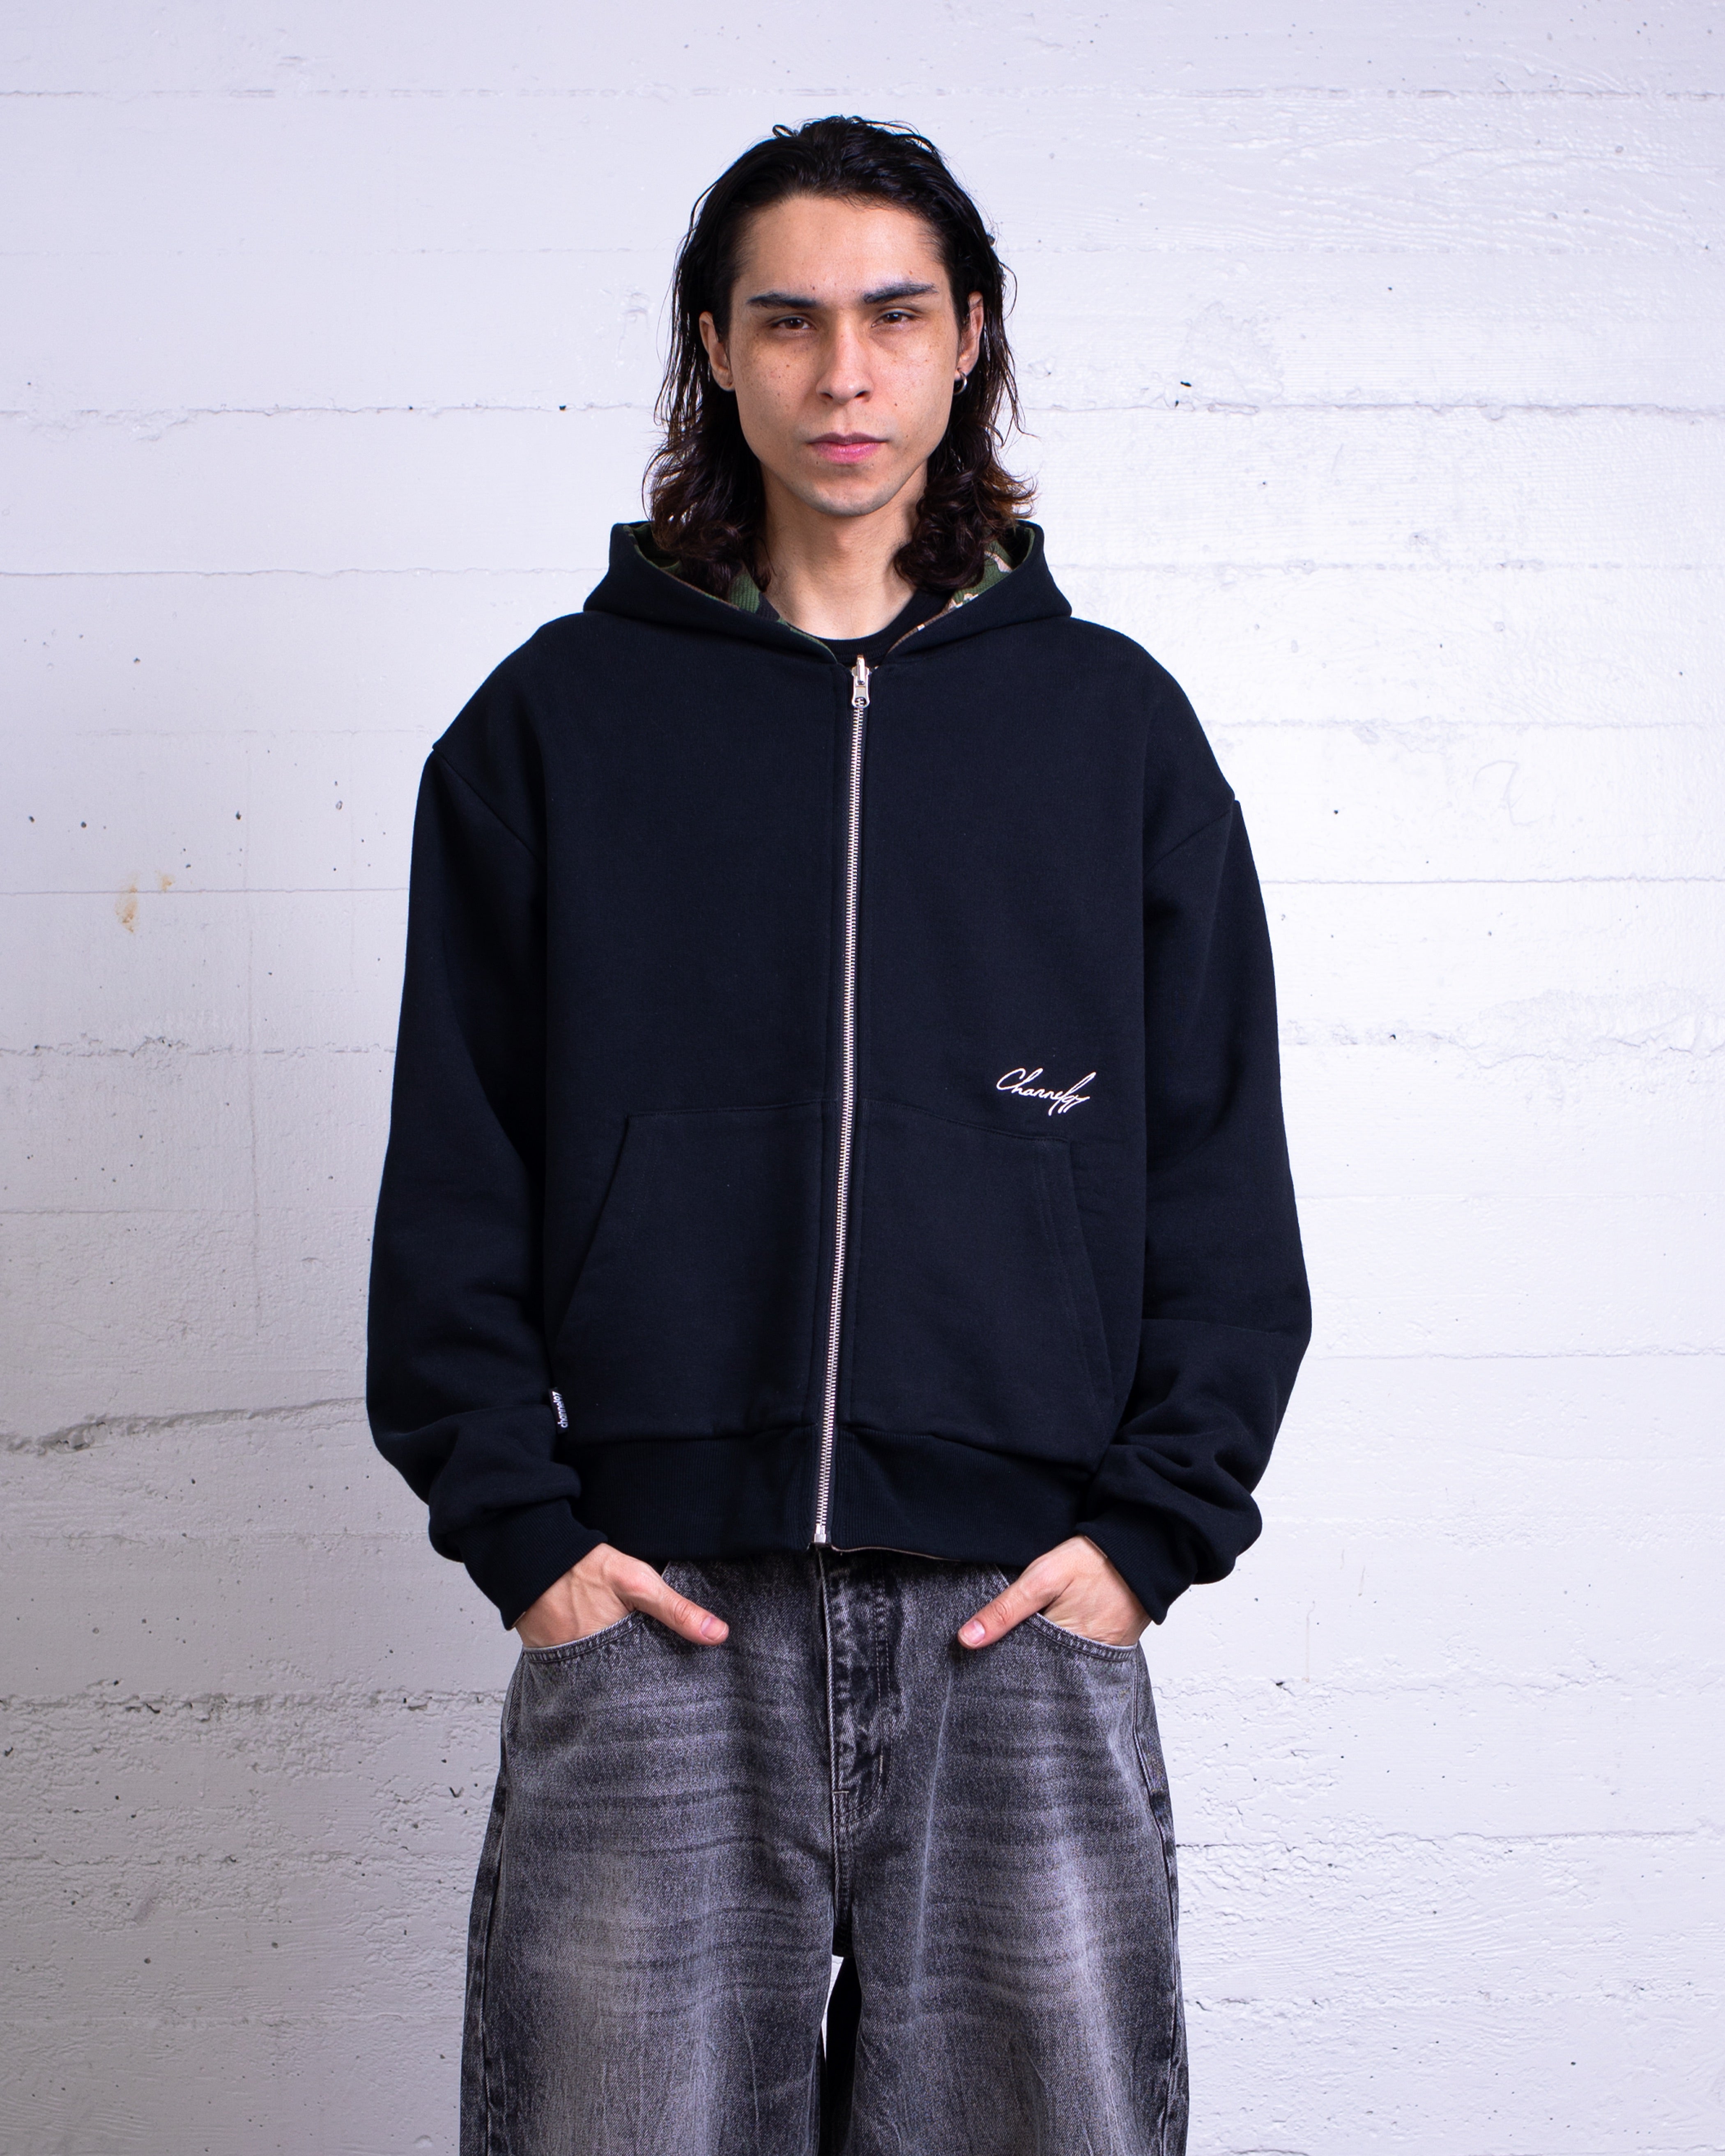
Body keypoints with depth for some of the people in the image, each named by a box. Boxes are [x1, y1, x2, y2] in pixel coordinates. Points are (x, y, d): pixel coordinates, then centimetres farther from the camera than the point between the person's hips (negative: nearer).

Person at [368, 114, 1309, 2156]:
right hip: (655, 1614, 0)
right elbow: (454, 1168, 6)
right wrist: (518, 1521, -3)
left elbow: (1223, 1166, 8)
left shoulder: (1111, 721, 9)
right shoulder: (556, 722, 8)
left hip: (1026, 1617, 1)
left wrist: (1148, 1525, -1)